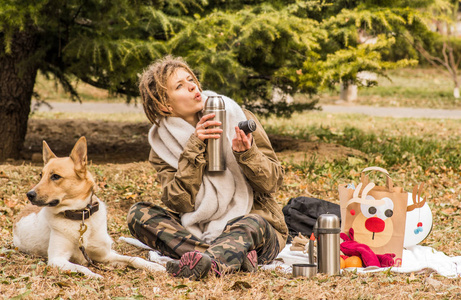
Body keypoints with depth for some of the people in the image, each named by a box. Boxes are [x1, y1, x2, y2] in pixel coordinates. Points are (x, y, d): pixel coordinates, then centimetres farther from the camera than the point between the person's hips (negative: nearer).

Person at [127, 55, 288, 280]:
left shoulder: (237, 118, 0)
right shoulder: (162, 144, 2)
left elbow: (273, 182, 0)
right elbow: (180, 202, -12)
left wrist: (246, 153, -19)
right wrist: (194, 149, -19)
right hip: (199, 232, 2)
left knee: (253, 224, -35)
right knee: (138, 214, -20)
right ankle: (235, 256, -35)